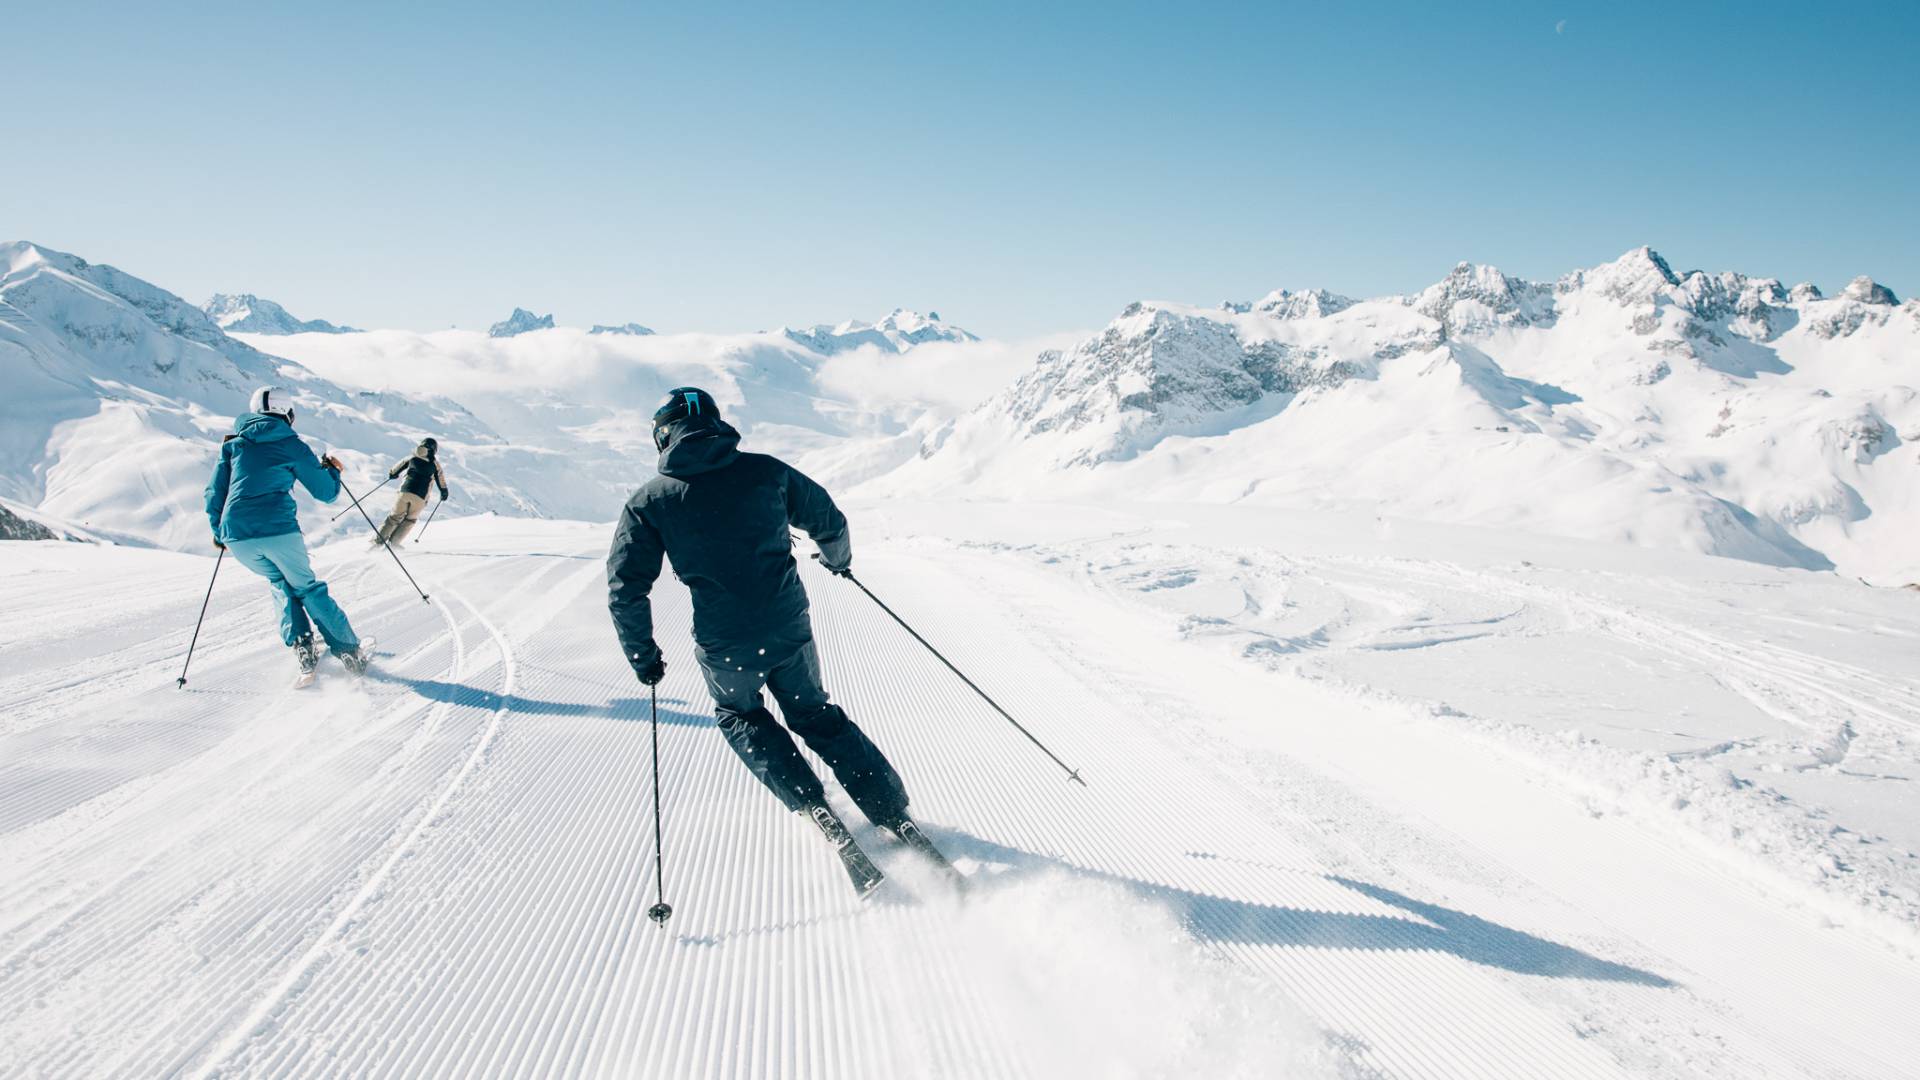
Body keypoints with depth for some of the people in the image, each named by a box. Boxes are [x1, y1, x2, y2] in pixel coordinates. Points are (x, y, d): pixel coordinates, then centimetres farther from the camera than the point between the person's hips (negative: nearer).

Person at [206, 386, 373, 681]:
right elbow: (327, 493, 10)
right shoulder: (292, 446, 7)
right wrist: (331, 469, 31)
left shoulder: (233, 444, 16)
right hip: (278, 531, -3)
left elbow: (215, 494, 17)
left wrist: (219, 532, 31)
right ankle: (350, 652, 11)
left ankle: (302, 648, 8)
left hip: (236, 536, 3)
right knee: (307, 587, 15)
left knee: (281, 583, 25)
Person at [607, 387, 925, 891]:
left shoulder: (649, 502, -5)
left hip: (726, 649, -2)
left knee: (740, 718, 30)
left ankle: (813, 806, 13)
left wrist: (642, 656, 9)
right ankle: (896, 814, 20)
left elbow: (625, 589, -5)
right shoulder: (766, 471, -1)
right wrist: (838, 558, 31)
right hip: (791, 633, 2)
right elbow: (829, 522, 9)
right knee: (816, 715, 26)